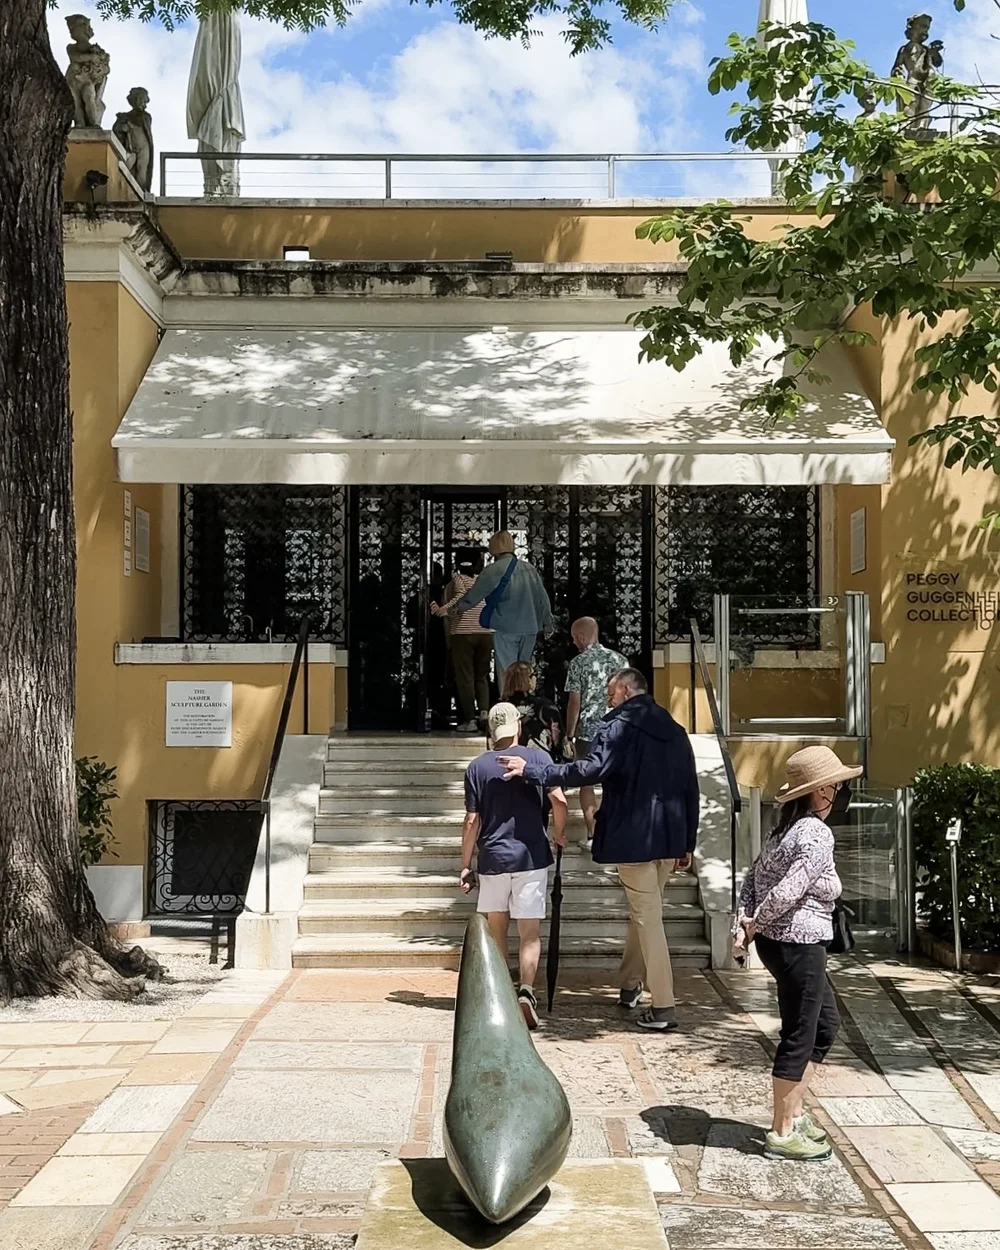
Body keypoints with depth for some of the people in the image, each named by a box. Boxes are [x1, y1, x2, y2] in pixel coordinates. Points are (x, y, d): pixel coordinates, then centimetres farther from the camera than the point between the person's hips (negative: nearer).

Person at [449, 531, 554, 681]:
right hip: (530, 628, 6)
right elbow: (543, 598, 13)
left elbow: (474, 594, -3)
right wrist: (548, 623, 25)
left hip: (506, 629, -6)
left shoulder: (495, 570, -10)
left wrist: (457, 607, 15)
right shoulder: (529, 568, 8)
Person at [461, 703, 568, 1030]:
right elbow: (559, 800, -11)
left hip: (492, 859, 2)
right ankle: (526, 991, -18)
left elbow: (472, 821, 0)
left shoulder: (477, 767, 2)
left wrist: (466, 865, 7)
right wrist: (559, 833, 7)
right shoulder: (537, 758, -1)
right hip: (531, 856, -1)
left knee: (496, 930, 17)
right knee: (530, 933, 0)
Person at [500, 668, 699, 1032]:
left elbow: (590, 770, -24)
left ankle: (663, 1008, -3)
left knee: (647, 917, -3)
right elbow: (690, 790, 13)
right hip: (669, 838, 7)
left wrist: (531, 769, -20)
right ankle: (630, 985, 33)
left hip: (634, 838, -7)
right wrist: (687, 843, 19)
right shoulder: (675, 732, 12)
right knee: (643, 911, 21)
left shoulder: (618, 728, -9)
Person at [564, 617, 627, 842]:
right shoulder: (618, 659, 3)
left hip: (588, 731, -3)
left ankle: (592, 835, 8)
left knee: (587, 783, 7)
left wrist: (569, 735, 0)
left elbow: (574, 703, -9)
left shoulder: (578, 663, -8)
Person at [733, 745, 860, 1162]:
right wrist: (753, 927, -13)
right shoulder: (817, 836, -19)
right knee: (799, 1037, 2)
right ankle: (783, 1134, 12)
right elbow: (787, 892, -27)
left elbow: (752, 879, 10)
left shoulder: (789, 829, 10)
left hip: (778, 942, 10)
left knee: (825, 1023, 22)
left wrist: (743, 925, 0)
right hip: (798, 945, -10)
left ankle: (794, 1113, 30)